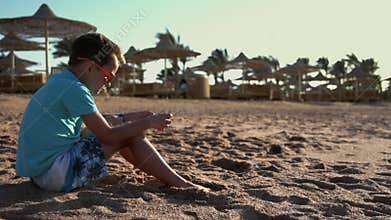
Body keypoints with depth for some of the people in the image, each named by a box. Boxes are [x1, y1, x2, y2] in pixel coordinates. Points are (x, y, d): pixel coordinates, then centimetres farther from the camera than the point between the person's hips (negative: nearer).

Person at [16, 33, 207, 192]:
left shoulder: (59, 81, 11)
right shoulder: (74, 89, -19)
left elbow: (98, 119, 20)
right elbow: (108, 136, -20)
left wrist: (131, 117, 15)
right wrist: (148, 123, -8)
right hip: (54, 175, -10)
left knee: (117, 123, 15)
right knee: (131, 135, -9)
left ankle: (162, 175, 22)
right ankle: (179, 183, 0)